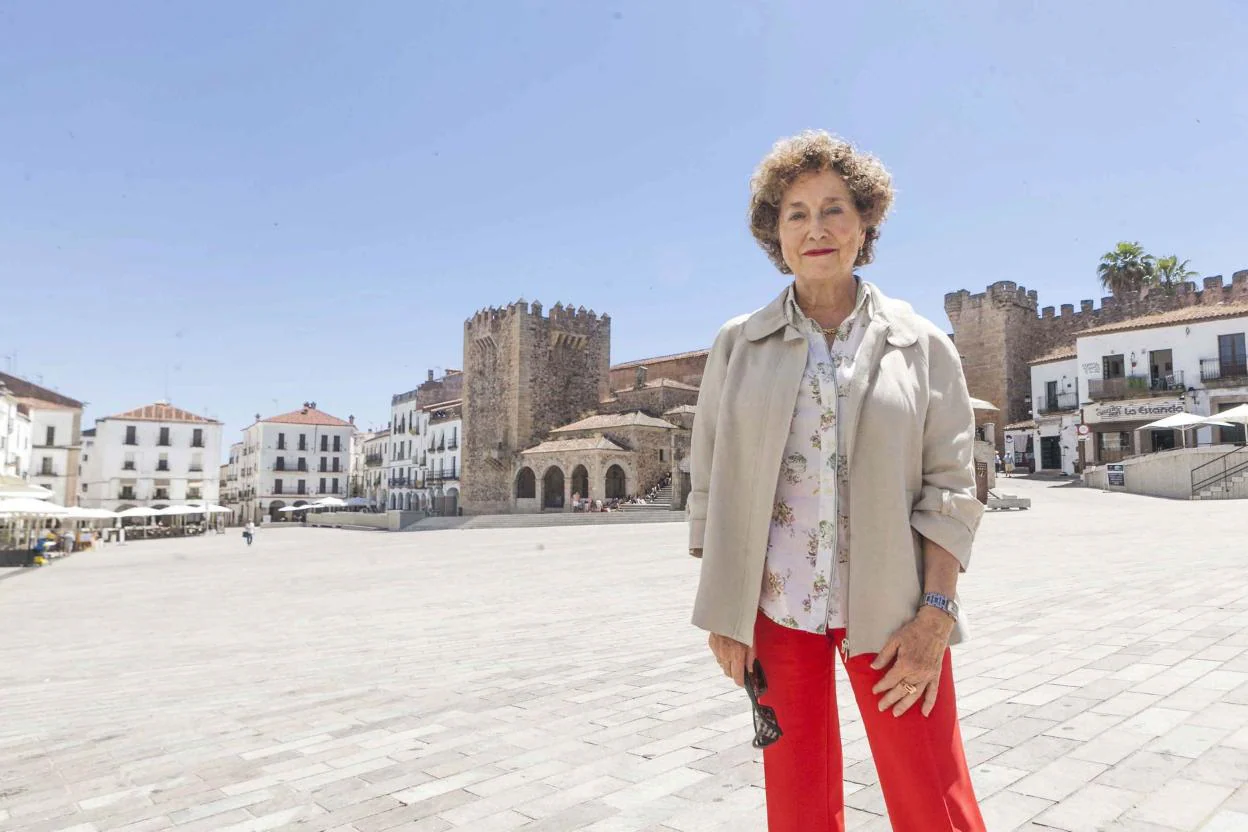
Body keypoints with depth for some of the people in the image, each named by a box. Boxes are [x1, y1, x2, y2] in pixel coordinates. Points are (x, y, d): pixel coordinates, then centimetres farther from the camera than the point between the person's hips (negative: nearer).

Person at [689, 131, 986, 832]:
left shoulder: (921, 344, 2)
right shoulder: (738, 345, 3)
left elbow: (951, 487, -1)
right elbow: (712, 485, 4)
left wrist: (935, 615, -10)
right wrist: (724, 612, 1)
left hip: (891, 611, 0)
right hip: (775, 609, 1)